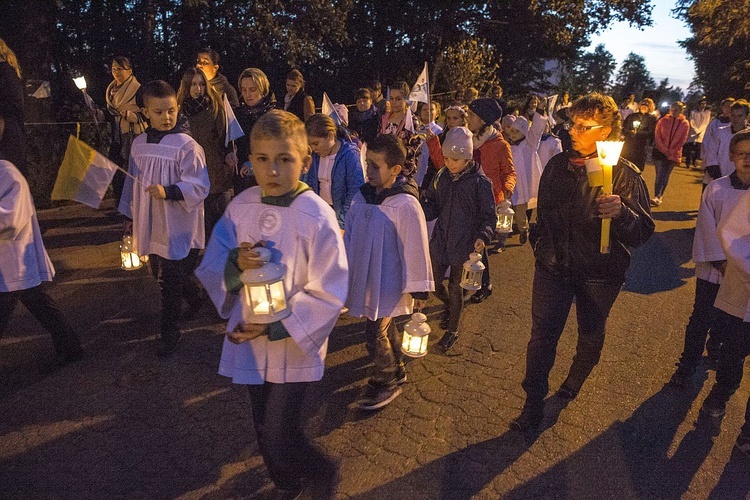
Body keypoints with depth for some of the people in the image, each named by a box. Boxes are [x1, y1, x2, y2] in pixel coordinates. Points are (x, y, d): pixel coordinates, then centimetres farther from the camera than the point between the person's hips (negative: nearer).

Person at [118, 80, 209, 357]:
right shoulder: (139, 144, 6)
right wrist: (130, 215, 20)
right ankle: (197, 299, 43)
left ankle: (169, 332, 16)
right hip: (150, 226, 7)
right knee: (160, 273, 20)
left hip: (177, 228, -7)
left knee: (169, 282, -1)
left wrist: (168, 192, -31)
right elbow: (132, 183, 15)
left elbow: (198, 186, -17)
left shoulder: (186, 145, -14)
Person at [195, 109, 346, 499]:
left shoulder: (317, 216, -18)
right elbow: (211, 269, -1)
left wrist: (275, 327, -22)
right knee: (265, 430, 21)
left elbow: (327, 294, -16)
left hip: (293, 347, -5)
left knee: (282, 438, 1)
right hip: (249, 341, 5)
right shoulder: (240, 207, -3)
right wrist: (235, 263, -24)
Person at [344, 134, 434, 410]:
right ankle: (396, 370, 42)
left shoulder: (405, 204, -21)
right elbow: (350, 235, 11)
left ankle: (385, 383, 23)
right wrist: (344, 269, 15)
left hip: (388, 284, -7)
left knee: (375, 334, -1)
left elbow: (416, 248, -16)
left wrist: (419, 288, -11)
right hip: (365, 278, 7)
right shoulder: (362, 197, 0)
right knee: (386, 328, 21)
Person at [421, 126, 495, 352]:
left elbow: (489, 215, -7)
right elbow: (431, 205, 7)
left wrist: (483, 237, -24)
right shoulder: (441, 177, 2)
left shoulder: (480, 182, -11)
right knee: (433, 283, 10)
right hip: (440, 238, 4)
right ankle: (449, 306, 45)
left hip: (464, 242, -4)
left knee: (455, 286, 6)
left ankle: (452, 330, 28)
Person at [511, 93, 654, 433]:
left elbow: (643, 232, -20)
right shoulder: (557, 165, -2)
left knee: (590, 335, 19)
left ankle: (574, 381, 48)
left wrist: (621, 212, -40)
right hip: (553, 265, 2)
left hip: (598, 275, -2)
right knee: (542, 335, 2)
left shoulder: (625, 174, -14)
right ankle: (534, 404, 17)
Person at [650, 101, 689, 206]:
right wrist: (664, 150, -11)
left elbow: (682, 140, -1)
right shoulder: (663, 120, 0)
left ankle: (659, 197, 12)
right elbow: (657, 136, -2)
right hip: (660, 152, -1)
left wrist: (671, 151, -10)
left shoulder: (685, 124, 0)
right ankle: (657, 197, -11)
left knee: (665, 175, 6)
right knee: (660, 174, -8)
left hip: (673, 154, 1)